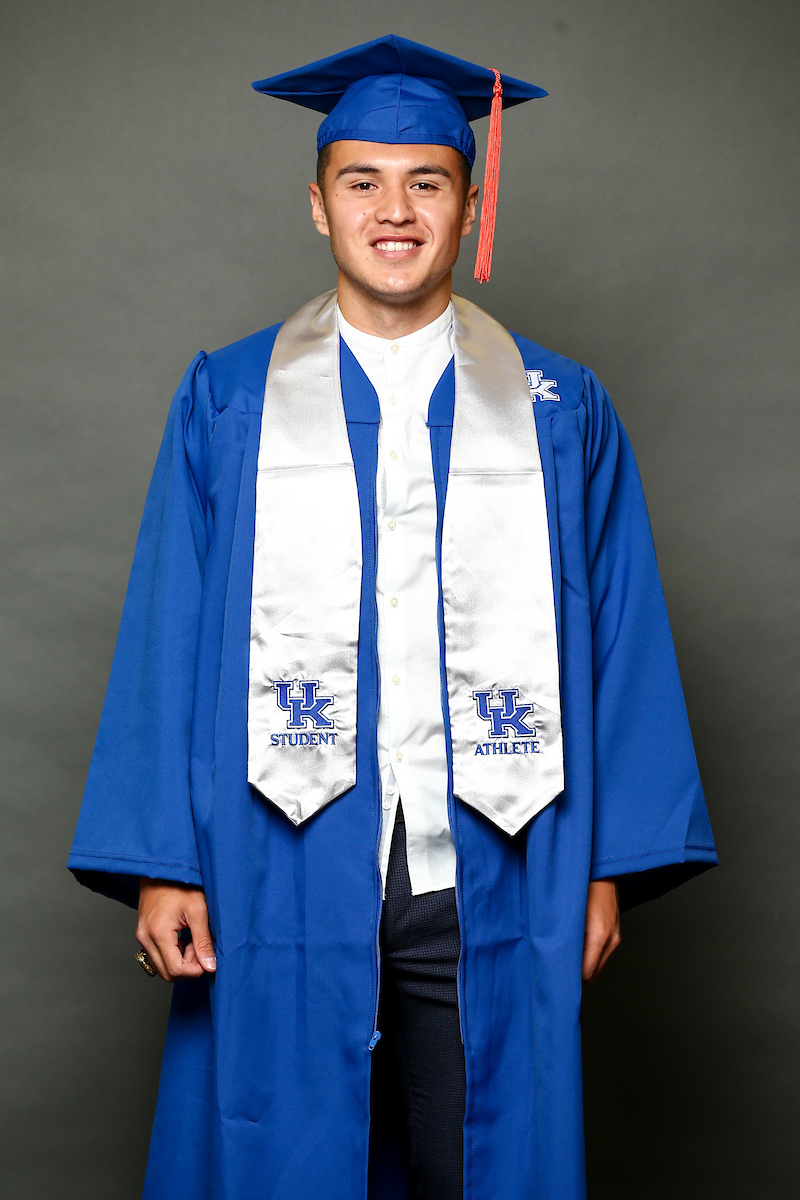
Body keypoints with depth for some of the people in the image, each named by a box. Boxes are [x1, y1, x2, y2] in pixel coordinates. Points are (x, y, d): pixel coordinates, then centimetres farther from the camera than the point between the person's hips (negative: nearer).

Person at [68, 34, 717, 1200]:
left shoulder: (561, 412, 5)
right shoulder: (228, 403, 4)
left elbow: (619, 645, 4)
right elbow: (169, 637, 2)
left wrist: (608, 865, 0)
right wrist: (161, 862, -4)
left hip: (489, 882, 1)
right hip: (286, 880, 0)